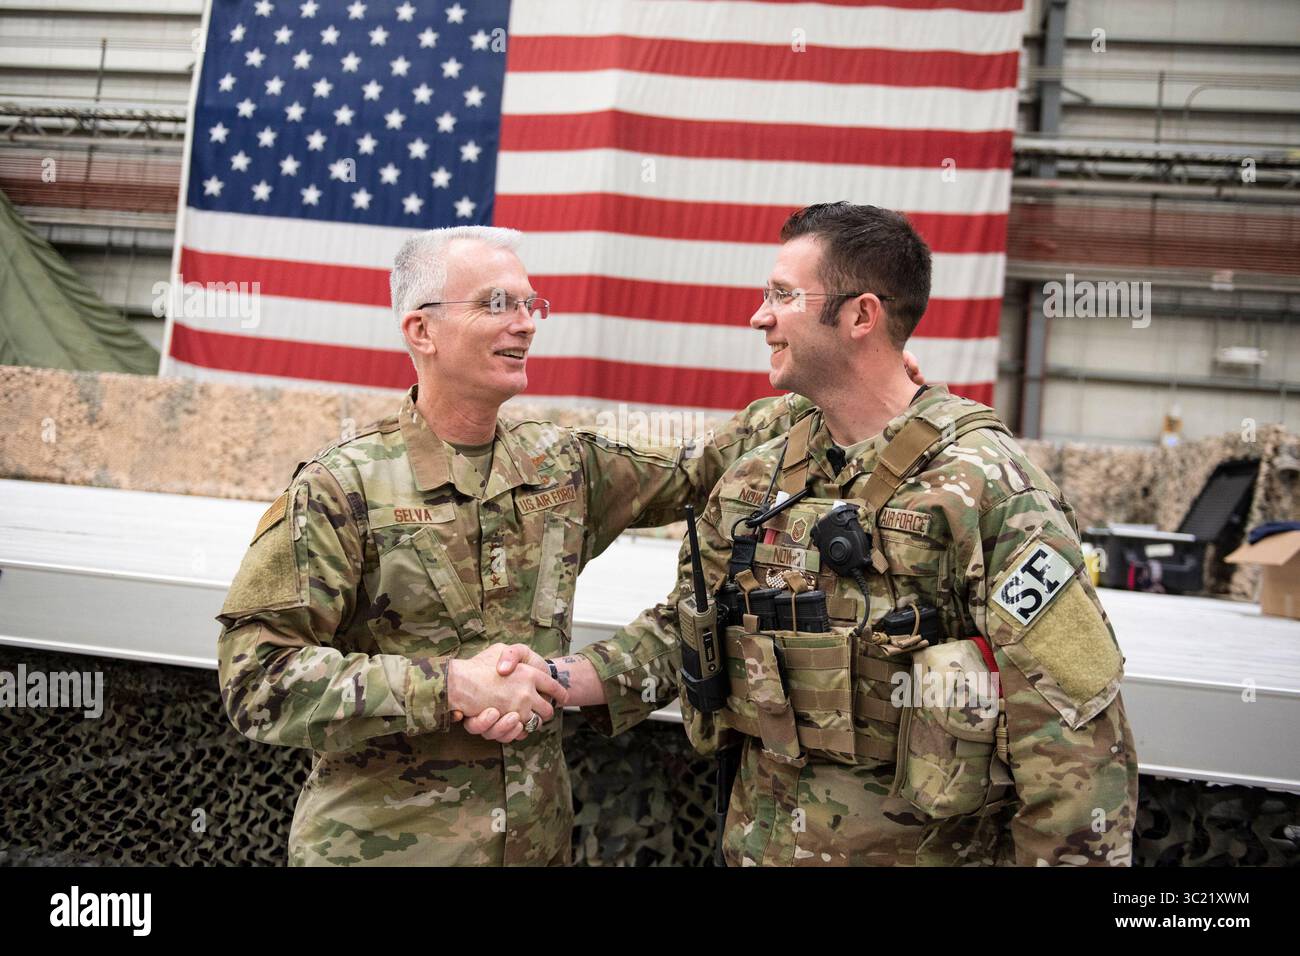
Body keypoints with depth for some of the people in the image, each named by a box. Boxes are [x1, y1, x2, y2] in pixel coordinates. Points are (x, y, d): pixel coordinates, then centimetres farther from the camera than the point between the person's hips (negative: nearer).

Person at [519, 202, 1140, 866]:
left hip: (928, 847, -5)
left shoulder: (988, 487, -18)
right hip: (762, 842, 6)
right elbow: (684, 628, 9)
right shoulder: (752, 483, 2)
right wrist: (560, 679, -6)